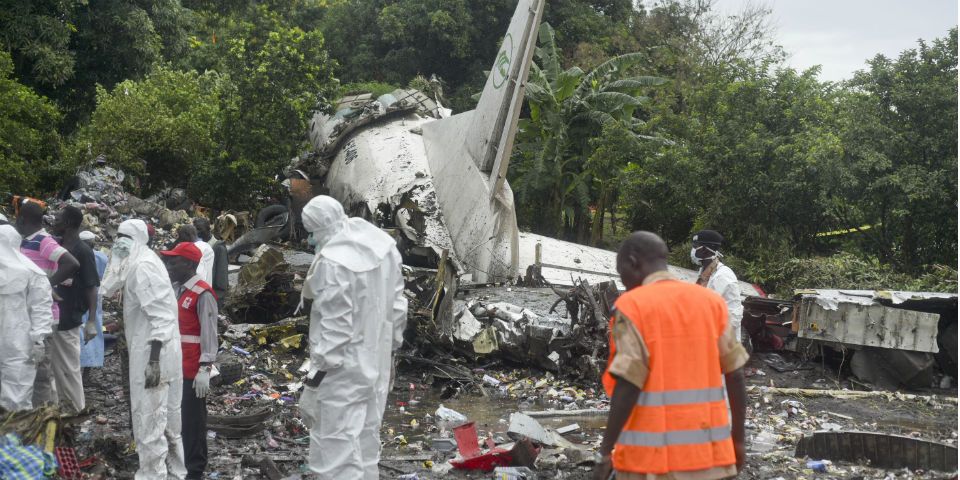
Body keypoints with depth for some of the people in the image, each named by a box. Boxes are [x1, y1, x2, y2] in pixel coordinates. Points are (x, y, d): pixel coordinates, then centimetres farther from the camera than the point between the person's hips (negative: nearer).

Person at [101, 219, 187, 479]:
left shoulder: (142, 267, -16)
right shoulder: (137, 265, 15)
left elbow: (161, 317, -23)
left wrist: (154, 360, -27)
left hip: (152, 353, -10)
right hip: (149, 351, 10)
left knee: (149, 420, -2)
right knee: (164, 418, 18)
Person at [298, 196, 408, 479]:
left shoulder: (333, 261, -24)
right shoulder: (383, 245, 1)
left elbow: (335, 327, -24)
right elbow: (397, 304, 9)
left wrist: (314, 379, -18)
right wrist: (391, 346, 20)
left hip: (342, 371, -8)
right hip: (376, 362, 9)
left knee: (337, 450, 0)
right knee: (366, 443, 21)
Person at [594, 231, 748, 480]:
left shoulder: (633, 306, -8)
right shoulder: (711, 302, 6)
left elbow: (628, 385, -15)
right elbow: (735, 376, 5)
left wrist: (606, 450, -12)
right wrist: (737, 439, 13)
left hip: (651, 454, -4)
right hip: (706, 450, 4)